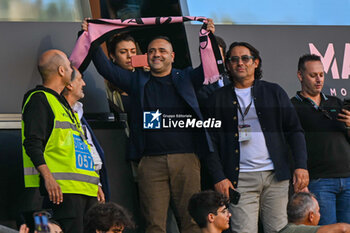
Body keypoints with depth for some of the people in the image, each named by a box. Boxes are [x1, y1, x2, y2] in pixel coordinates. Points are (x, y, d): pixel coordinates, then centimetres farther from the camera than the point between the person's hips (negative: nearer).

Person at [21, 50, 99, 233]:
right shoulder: (39, 99, -3)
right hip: (61, 188, -10)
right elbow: (32, 144, -14)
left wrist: (95, 184, 26)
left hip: (84, 187, 10)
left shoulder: (61, 102, 27)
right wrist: (48, 177, -24)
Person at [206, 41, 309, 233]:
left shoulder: (274, 92, 13)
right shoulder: (219, 99, 10)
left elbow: (294, 130, 10)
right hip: (240, 179, -1)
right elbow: (210, 141, 7)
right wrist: (218, 177, -4)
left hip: (275, 176, 1)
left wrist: (301, 166, -2)